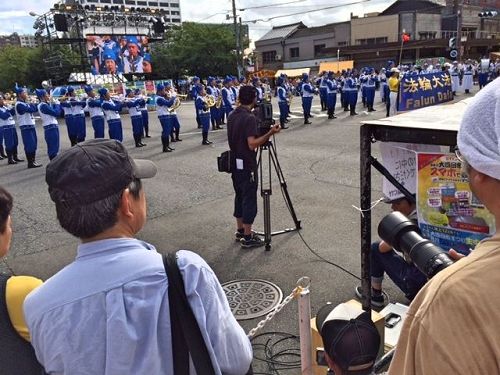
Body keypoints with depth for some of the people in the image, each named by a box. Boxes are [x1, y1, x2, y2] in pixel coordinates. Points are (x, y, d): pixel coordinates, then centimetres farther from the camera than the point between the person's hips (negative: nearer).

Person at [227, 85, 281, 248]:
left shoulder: (231, 115, 7)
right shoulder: (250, 118, -19)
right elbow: (252, 144, -26)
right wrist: (270, 133, -24)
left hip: (235, 163, 9)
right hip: (247, 165, -9)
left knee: (239, 197, 17)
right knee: (249, 200, 0)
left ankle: (240, 231, 28)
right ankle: (247, 237, 6)